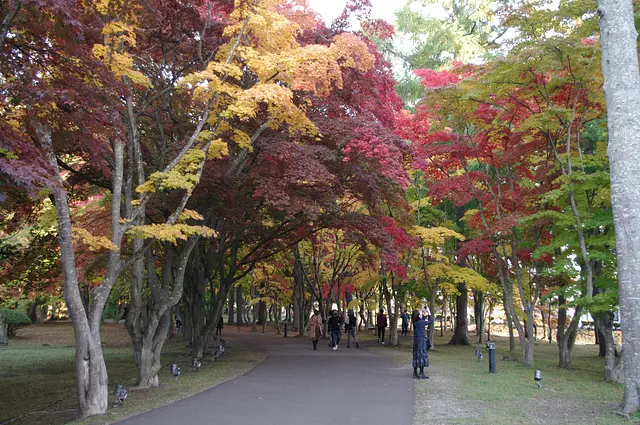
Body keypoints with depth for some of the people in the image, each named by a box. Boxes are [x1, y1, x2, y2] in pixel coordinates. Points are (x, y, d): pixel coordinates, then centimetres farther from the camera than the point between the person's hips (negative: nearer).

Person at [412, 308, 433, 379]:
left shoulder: (415, 322, 6)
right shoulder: (420, 322, -16)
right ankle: (421, 374, 3)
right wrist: (429, 313, 0)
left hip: (416, 341, 8)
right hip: (421, 341, -8)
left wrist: (425, 314, 20)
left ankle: (415, 374, 15)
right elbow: (431, 321, -7)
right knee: (422, 356, 0)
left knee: (416, 357, 11)